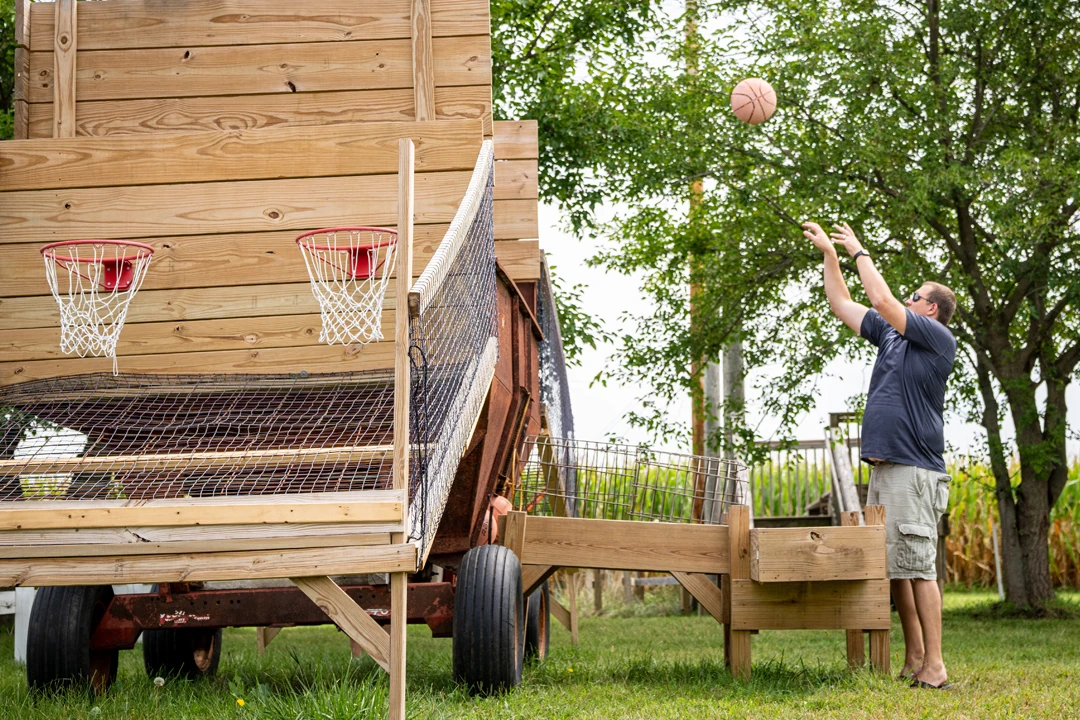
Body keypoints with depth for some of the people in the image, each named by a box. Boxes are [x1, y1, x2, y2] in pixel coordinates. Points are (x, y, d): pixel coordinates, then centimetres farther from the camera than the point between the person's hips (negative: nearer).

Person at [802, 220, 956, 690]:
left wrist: (859, 252, 0)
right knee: (891, 567, 7)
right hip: (882, 469, 8)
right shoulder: (891, 335, 19)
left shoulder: (938, 339, -3)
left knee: (916, 567, -12)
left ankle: (933, 666, -11)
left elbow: (883, 301, -11)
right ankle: (913, 660, 12)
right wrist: (829, 254, 22)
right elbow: (843, 305, 25)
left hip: (914, 471, -8)